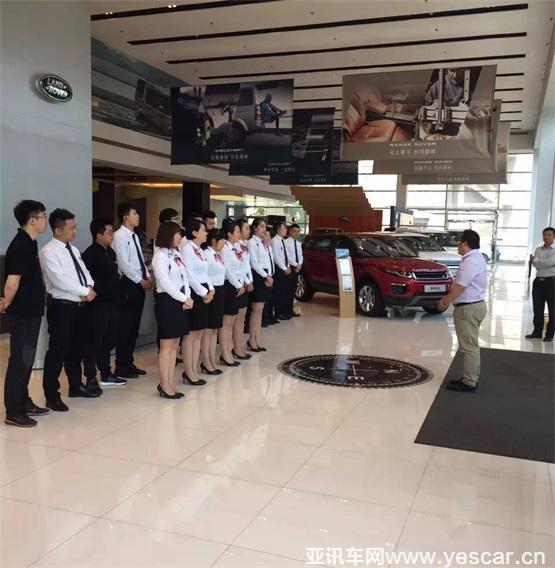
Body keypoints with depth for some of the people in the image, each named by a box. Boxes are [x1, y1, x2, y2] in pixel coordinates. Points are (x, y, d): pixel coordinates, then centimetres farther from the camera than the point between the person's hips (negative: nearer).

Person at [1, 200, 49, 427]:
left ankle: (24, 402, 29)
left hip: (31, 312, 9)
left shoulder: (29, 244, 11)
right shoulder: (20, 246, -19)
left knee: (26, 359, 17)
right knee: (19, 360, -2)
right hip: (22, 314, -9)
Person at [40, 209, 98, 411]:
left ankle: (76, 386, 33)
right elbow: (60, 280, -24)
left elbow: (84, 272, 11)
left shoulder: (73, 250, 13)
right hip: (61, 307, -8)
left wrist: (89, 288, -11)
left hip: (79, 305, 8)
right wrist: (86, 291, -17)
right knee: (58, 351, -1)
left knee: (77, 348, 18)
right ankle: (52, 395, 10)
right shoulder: (49, 252, -14)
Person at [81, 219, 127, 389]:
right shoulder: (90, 254, -13)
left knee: (108, 341, 16)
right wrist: (99, 295, -17)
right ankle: (91, 378, 11)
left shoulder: (110, 252, 13)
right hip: (98, 305, -8)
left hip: (112, 303, 8)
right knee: (94, 342, 1)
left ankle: (106, 375, 28)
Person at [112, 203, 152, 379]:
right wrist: (140, 281, -15)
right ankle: (121, 366, 7)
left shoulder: (134, 236, 15)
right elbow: (123, 263, -17)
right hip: (128, 284, -9)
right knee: (125, 326, -2)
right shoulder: (120, 236, -11)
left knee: (134, 326, 13)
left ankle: (129, 363, 22)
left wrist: (148, 277, 3)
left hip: (139, 284, 9)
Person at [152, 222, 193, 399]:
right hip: (167, 301, -8)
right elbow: (165, 283, -17)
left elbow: (184, 277, 10)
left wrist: (188, 298, -6)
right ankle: (164, 385, 8)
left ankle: (169, 383, 19)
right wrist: (184, 299, -12)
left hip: (180, 301, 8)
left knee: (175, 345, 11)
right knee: (166, 345, -1)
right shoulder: (160, 256, -11)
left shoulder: (176, 254, 13)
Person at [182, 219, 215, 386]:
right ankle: (189, 373, 6)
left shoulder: (199, 250, 15)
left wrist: (211, 290, 3)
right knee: (191, 334, -2)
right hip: (194, 293, -9)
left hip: (204, 293, 9)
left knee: (199, 333, 11)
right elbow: (189, 275, -18)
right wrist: (204, 293, -14)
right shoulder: (187, 249, -12)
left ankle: (194, 370, 19)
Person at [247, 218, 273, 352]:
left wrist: (270, 276, -1)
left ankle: (257, 341, 16)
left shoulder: (265, 243, 15)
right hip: (258, 276, -8)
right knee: (256, 310, -4)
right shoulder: (252, 242, -8)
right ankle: (252, 341, 5)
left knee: (260, 310, 10)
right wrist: (266, 276, -12)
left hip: (267, 277, 8)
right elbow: (254, 263, -14)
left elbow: (270, 260, 12)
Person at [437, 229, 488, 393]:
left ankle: (469, 383, 3)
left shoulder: (471, 262, -20)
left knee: (468, 347, -4)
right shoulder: (477, 258, 13)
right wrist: (447, 297, 16)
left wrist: (445, 302, -8)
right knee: (471, 345, 17)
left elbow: (459, 287, -21)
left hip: (468, 309, -11)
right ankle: (472, 378, 27)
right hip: (475, 306, 11)